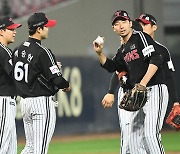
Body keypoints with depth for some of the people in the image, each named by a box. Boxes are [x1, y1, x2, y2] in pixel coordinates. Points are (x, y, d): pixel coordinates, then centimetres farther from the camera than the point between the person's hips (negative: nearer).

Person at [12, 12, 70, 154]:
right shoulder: (42, 52, -16)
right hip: (42, 102, -8)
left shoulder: (18, 50, 8)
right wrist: (66, 85, 4)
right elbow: (56, 80, -19)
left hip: (23, 101, 8)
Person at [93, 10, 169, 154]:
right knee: (131, 137, 7)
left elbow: (156, 60, -16)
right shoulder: (123, 50, 19)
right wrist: (100, 53, 11)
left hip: (155, 90, -9)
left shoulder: (141, 37, -5)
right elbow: (110, 66, 28)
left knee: (150, 134, -20)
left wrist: (143, 84, -23)